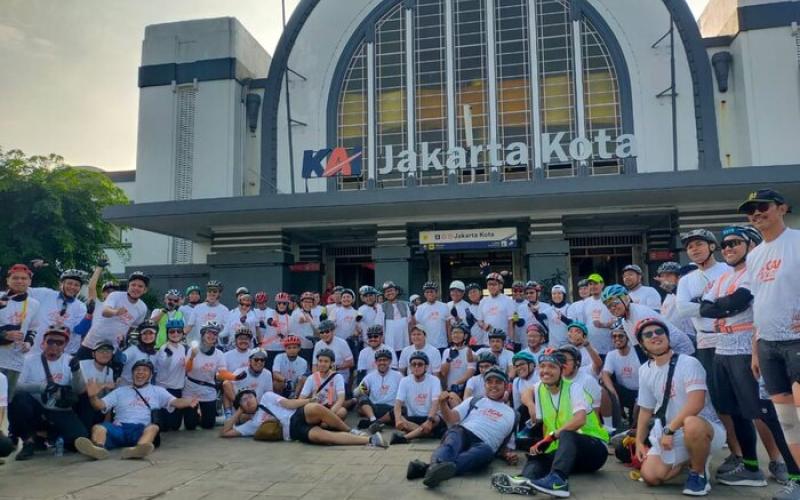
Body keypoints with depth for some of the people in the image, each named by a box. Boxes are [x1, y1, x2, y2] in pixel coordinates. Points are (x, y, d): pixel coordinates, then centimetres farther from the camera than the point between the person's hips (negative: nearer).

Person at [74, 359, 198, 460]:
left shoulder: (158, 391, 20)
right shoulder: (120, 391, 25)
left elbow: (174, 402, 5)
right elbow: (100, 405, 16)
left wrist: (188, 402, -18)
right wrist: (93, 396, -8)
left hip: (142, 429, -2)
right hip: (119, 428, 2)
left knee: (153, 427, -35)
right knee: (98, 428, -27)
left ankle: (138, 449, -64)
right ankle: (98, 448, -59)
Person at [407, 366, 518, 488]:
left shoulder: (511, 414, 26)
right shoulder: (474, 401, 24)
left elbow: (507, 446, 25)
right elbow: (452, 419, 10)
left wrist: (509, 455, 1)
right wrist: (443, 404, -11)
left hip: (482, 445, -1)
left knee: (487, 451, -38)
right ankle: (437, 465, -68)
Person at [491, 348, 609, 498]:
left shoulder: (573, 387, -12)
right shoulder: (539, 389, 5)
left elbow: (580, 419, -28)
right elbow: (545, 424, 8)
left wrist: (552, 436, -30)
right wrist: (543, 443, -9)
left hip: (595, 447, -5)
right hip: (565, 449, 5)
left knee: (566, 435, -33)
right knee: (536, 456, -19)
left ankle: (557, 480, -52)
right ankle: (525, 481, -49)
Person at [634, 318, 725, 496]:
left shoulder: (688, 363, -16)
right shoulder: (645, 371, 5)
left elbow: (695, 404, -28)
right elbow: (646, 409, 14)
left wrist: (669, 429, -26)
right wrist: (639, 441, 10)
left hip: (705, 428, -6)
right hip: (668, 434, 6)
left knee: (691, 424, -41)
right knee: (650, 476, -11)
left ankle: (699, 473, -12)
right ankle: (688, 460, 18)